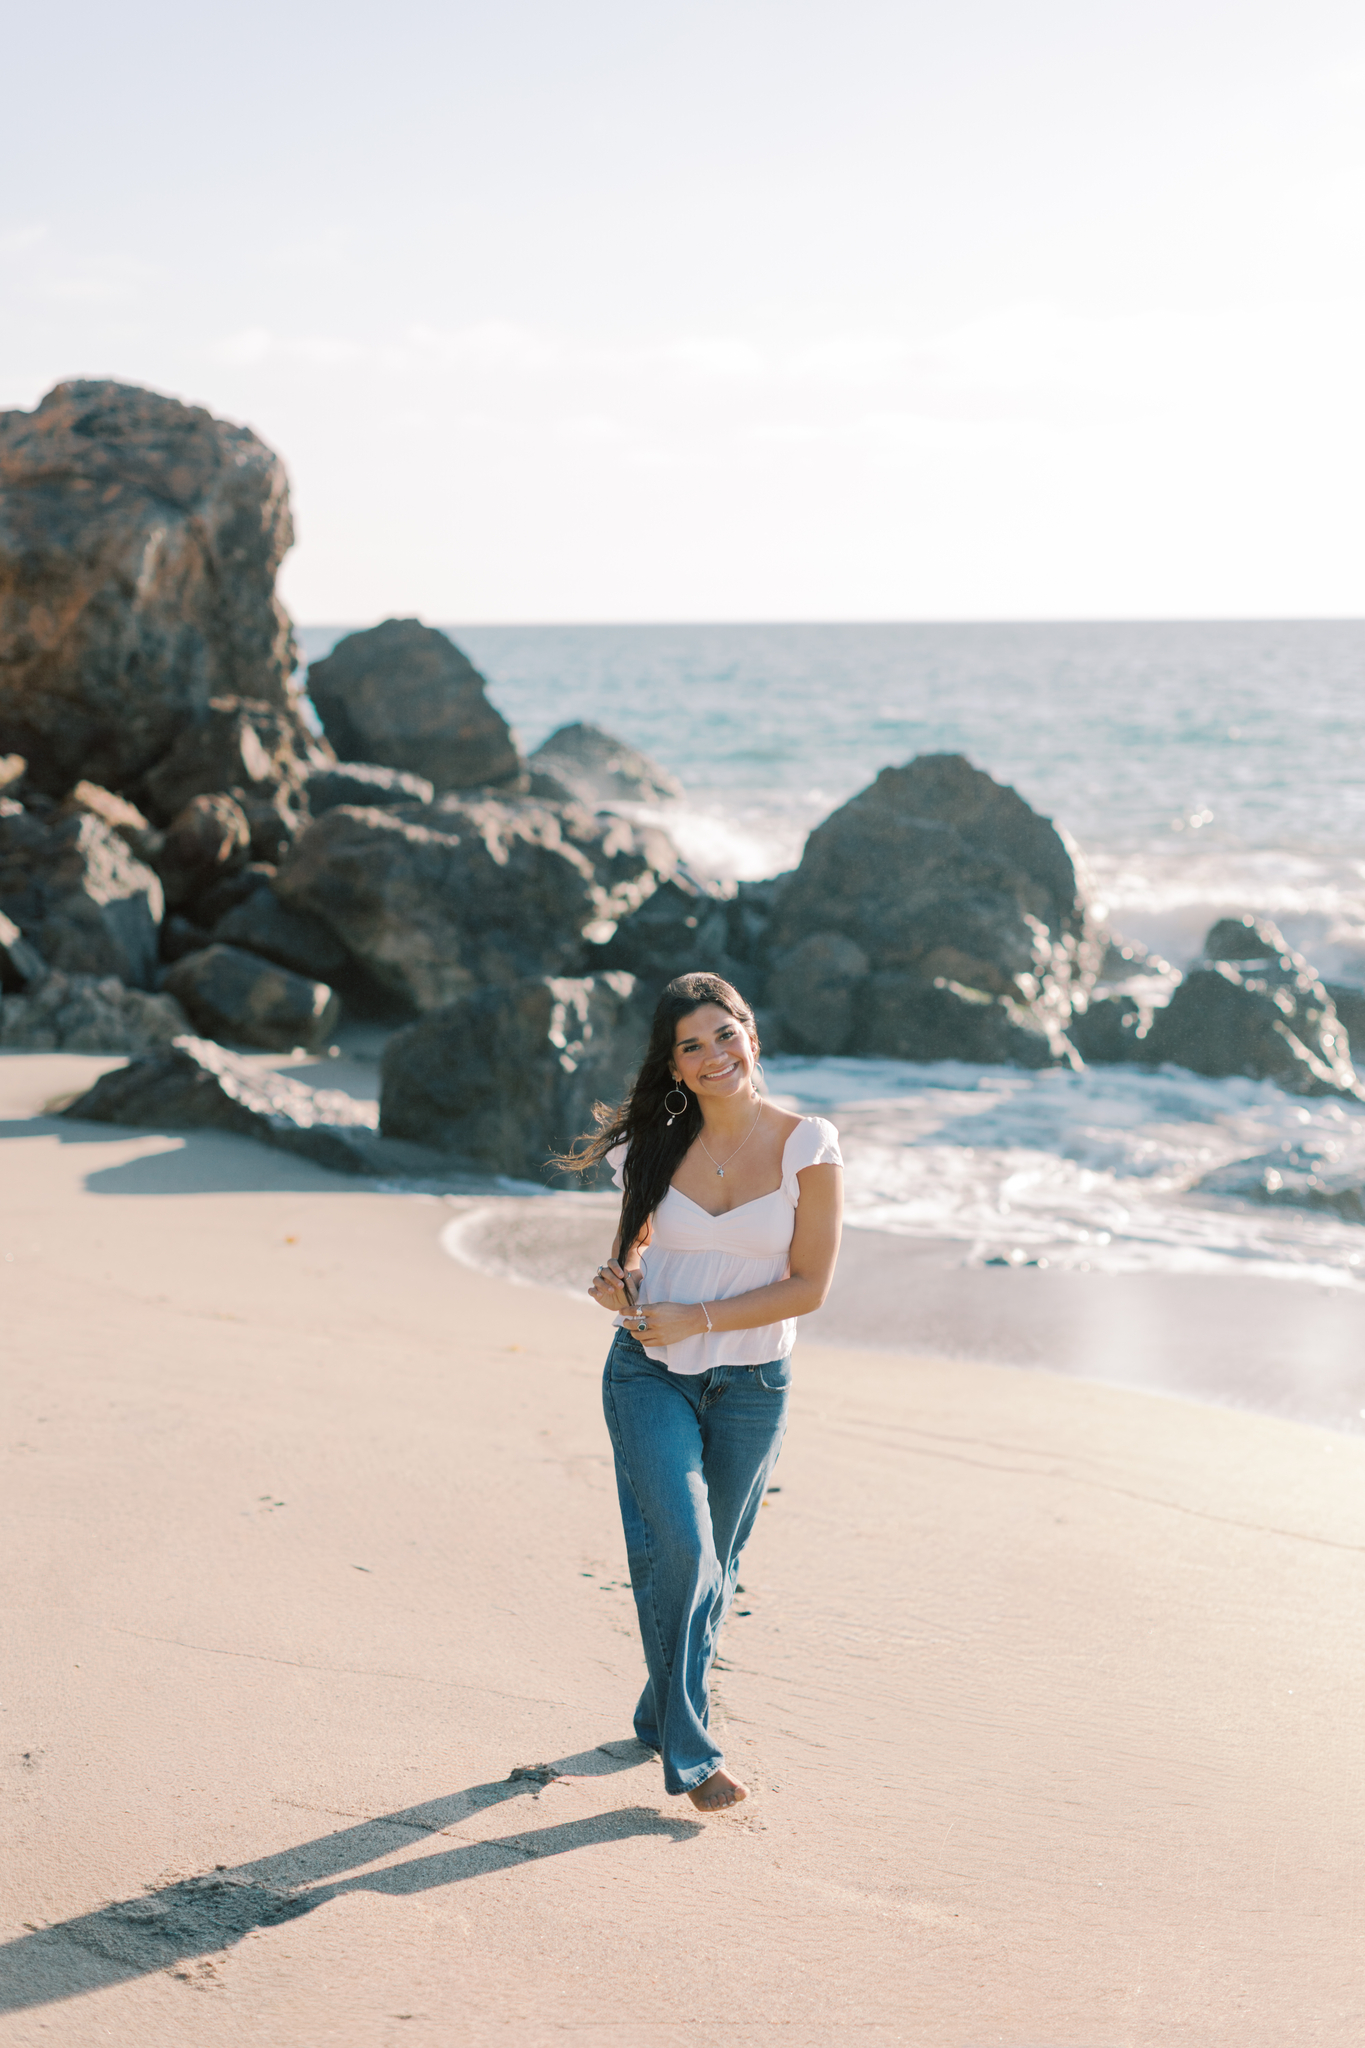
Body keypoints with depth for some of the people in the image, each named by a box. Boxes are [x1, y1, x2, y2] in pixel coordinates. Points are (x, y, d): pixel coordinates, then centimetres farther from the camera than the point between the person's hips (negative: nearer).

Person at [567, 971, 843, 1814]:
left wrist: (693, 1320, -17)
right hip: (651, 1374, 0)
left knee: (714, 1564, 13)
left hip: (750, 1384, 0)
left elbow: (809, 1286, -11)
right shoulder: (659, 1145, -2)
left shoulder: (808, 1146, -9)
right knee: (678, 1548, -15)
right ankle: (691, 1752, -3)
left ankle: (663, 1714, 37)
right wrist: (619, 1281, -9)